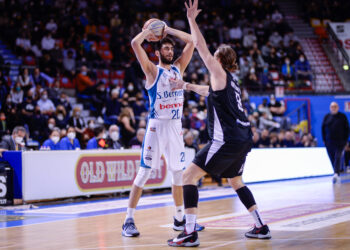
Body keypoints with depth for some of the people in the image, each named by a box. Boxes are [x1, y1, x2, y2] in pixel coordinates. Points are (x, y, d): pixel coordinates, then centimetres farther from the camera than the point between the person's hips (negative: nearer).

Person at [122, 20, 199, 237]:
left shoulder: (179, 68, 13)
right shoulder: (152, 70, -2)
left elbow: (191, 42, 12)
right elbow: (135, 43, -14)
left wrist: (168, 30, 10)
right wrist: (149, 31, 3)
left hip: (176, 127, 6)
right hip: (157, 126, -5)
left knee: (179, 172, 11)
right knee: (145, 172, -7)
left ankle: (180, 218, 24)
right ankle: (129, 221, -4)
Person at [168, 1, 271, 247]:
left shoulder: (221, 74, -4)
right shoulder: (230, 80, 19)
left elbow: (202, 48, -8)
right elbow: (209, 91, 40)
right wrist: (185, 85, 43)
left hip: (227, 141, -9)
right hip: (244, 139, 9)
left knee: (189, 176, -7)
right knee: (236, 181, 27)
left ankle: (190, 233, -15)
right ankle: (261, 227, 26)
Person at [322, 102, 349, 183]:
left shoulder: (342, 116, 3)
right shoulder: (327, 117, 8)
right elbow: (323, 128, 11)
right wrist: (324, 140, 4)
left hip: (340, 142, -3)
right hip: (329, 142, 3)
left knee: (338, 157, -15)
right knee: (332, 159, 5)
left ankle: (336, 174, -28)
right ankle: (337, 176, 16)